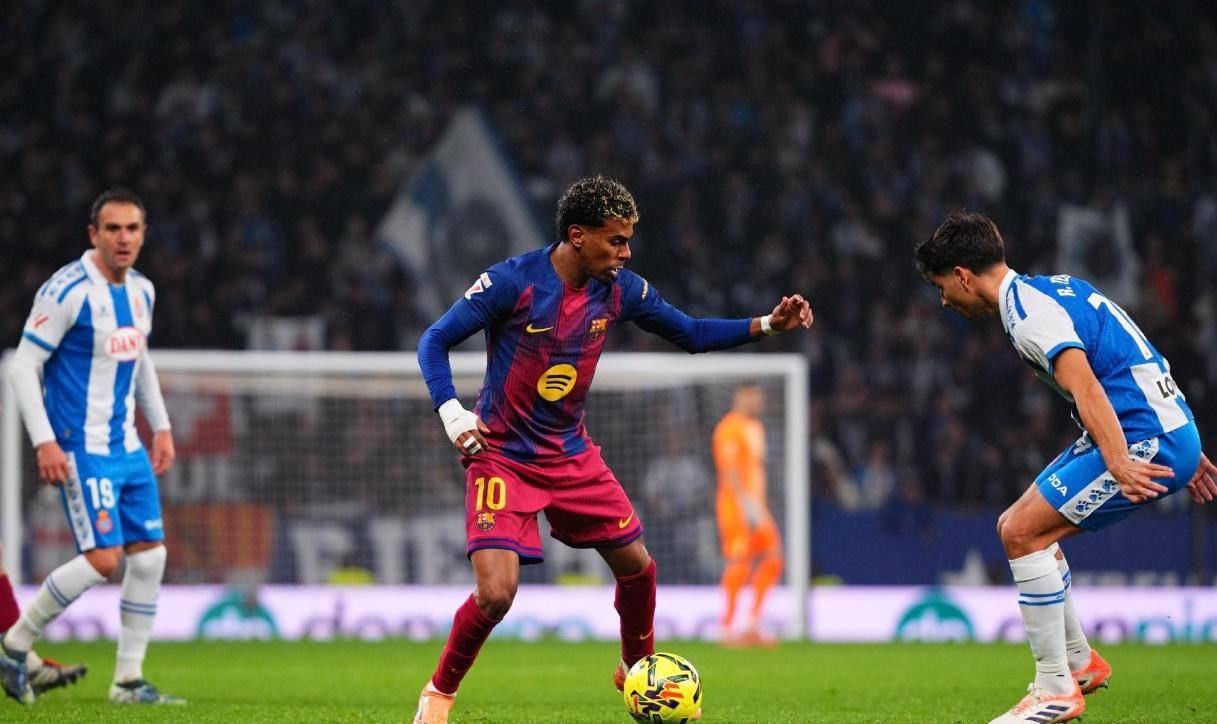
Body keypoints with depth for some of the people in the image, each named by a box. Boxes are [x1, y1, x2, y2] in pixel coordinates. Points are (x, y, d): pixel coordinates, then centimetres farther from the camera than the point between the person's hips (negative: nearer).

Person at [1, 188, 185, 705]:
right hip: (81, 448, -8)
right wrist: (44, 442, -19)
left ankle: (129, 681, 11)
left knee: (150, 555, 3)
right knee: (103, 558, -15)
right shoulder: (67, 291, -15)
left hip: (127, 447, 8)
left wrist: (161, 427, 20)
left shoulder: (142, 290, 10)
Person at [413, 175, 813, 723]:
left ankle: (637, 669, 34)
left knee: (636, 565, 5)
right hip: (502, 457, -5)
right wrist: (452, 415, -25)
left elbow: (691, 334, 10)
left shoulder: (620, 290, -3)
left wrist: (767, 325, -2)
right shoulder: (513, 282, -18)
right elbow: (434, 341, -12)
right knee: (496, 593, -19)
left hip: (571, 456, 5)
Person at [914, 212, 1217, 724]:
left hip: (1146, 440, -10)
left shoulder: (1026, 311, -14)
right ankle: (1078, 661, 25)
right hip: (1167, 434, 10)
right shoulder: (1055, 287, 18)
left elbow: (1086, 388, -28)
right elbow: (1128, 363, 24)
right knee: (1017, 527, 15)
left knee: (1022, 532, -12)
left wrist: (1119, 464, -39)